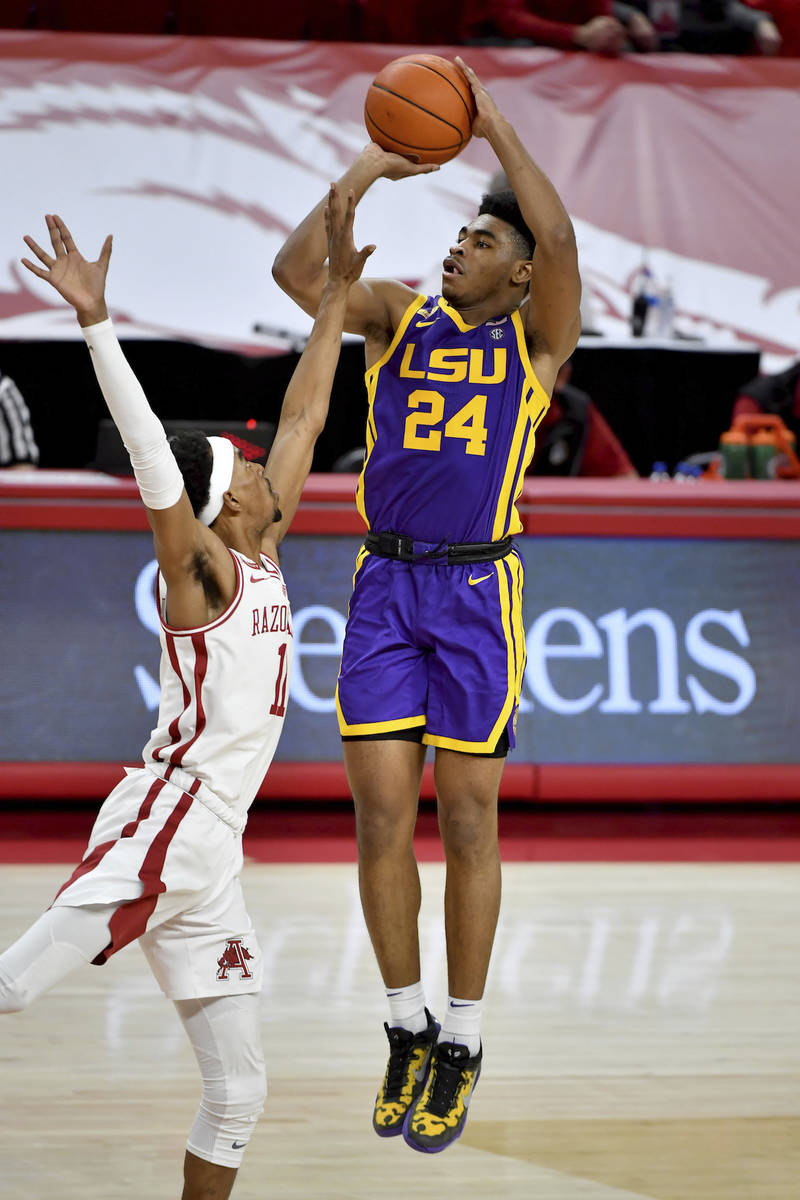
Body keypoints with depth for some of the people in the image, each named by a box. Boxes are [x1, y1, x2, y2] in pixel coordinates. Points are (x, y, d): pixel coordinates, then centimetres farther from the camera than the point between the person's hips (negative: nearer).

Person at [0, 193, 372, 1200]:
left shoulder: (262, 559, 16)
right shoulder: (199, 566, -3)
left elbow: (303, 417, 21)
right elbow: (145, 446, -19)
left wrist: (338, 287, 24)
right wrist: (96, 323, -30)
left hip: (210, 853, 8)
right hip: (165, 821, -8)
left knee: (237, 1094, 8)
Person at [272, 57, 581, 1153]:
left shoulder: (537, 336, 4)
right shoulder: (400, 316, 11)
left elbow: (557, 238, -15)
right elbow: (297, 270, -3)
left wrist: (494, 124, -11)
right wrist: (370, 171, -5)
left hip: (477, 589, -3)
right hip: (385, 582, 3)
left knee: (468, 821, -1)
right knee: (381, 816, -1)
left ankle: (463, 1041, 11)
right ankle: (409, 1029, 15)